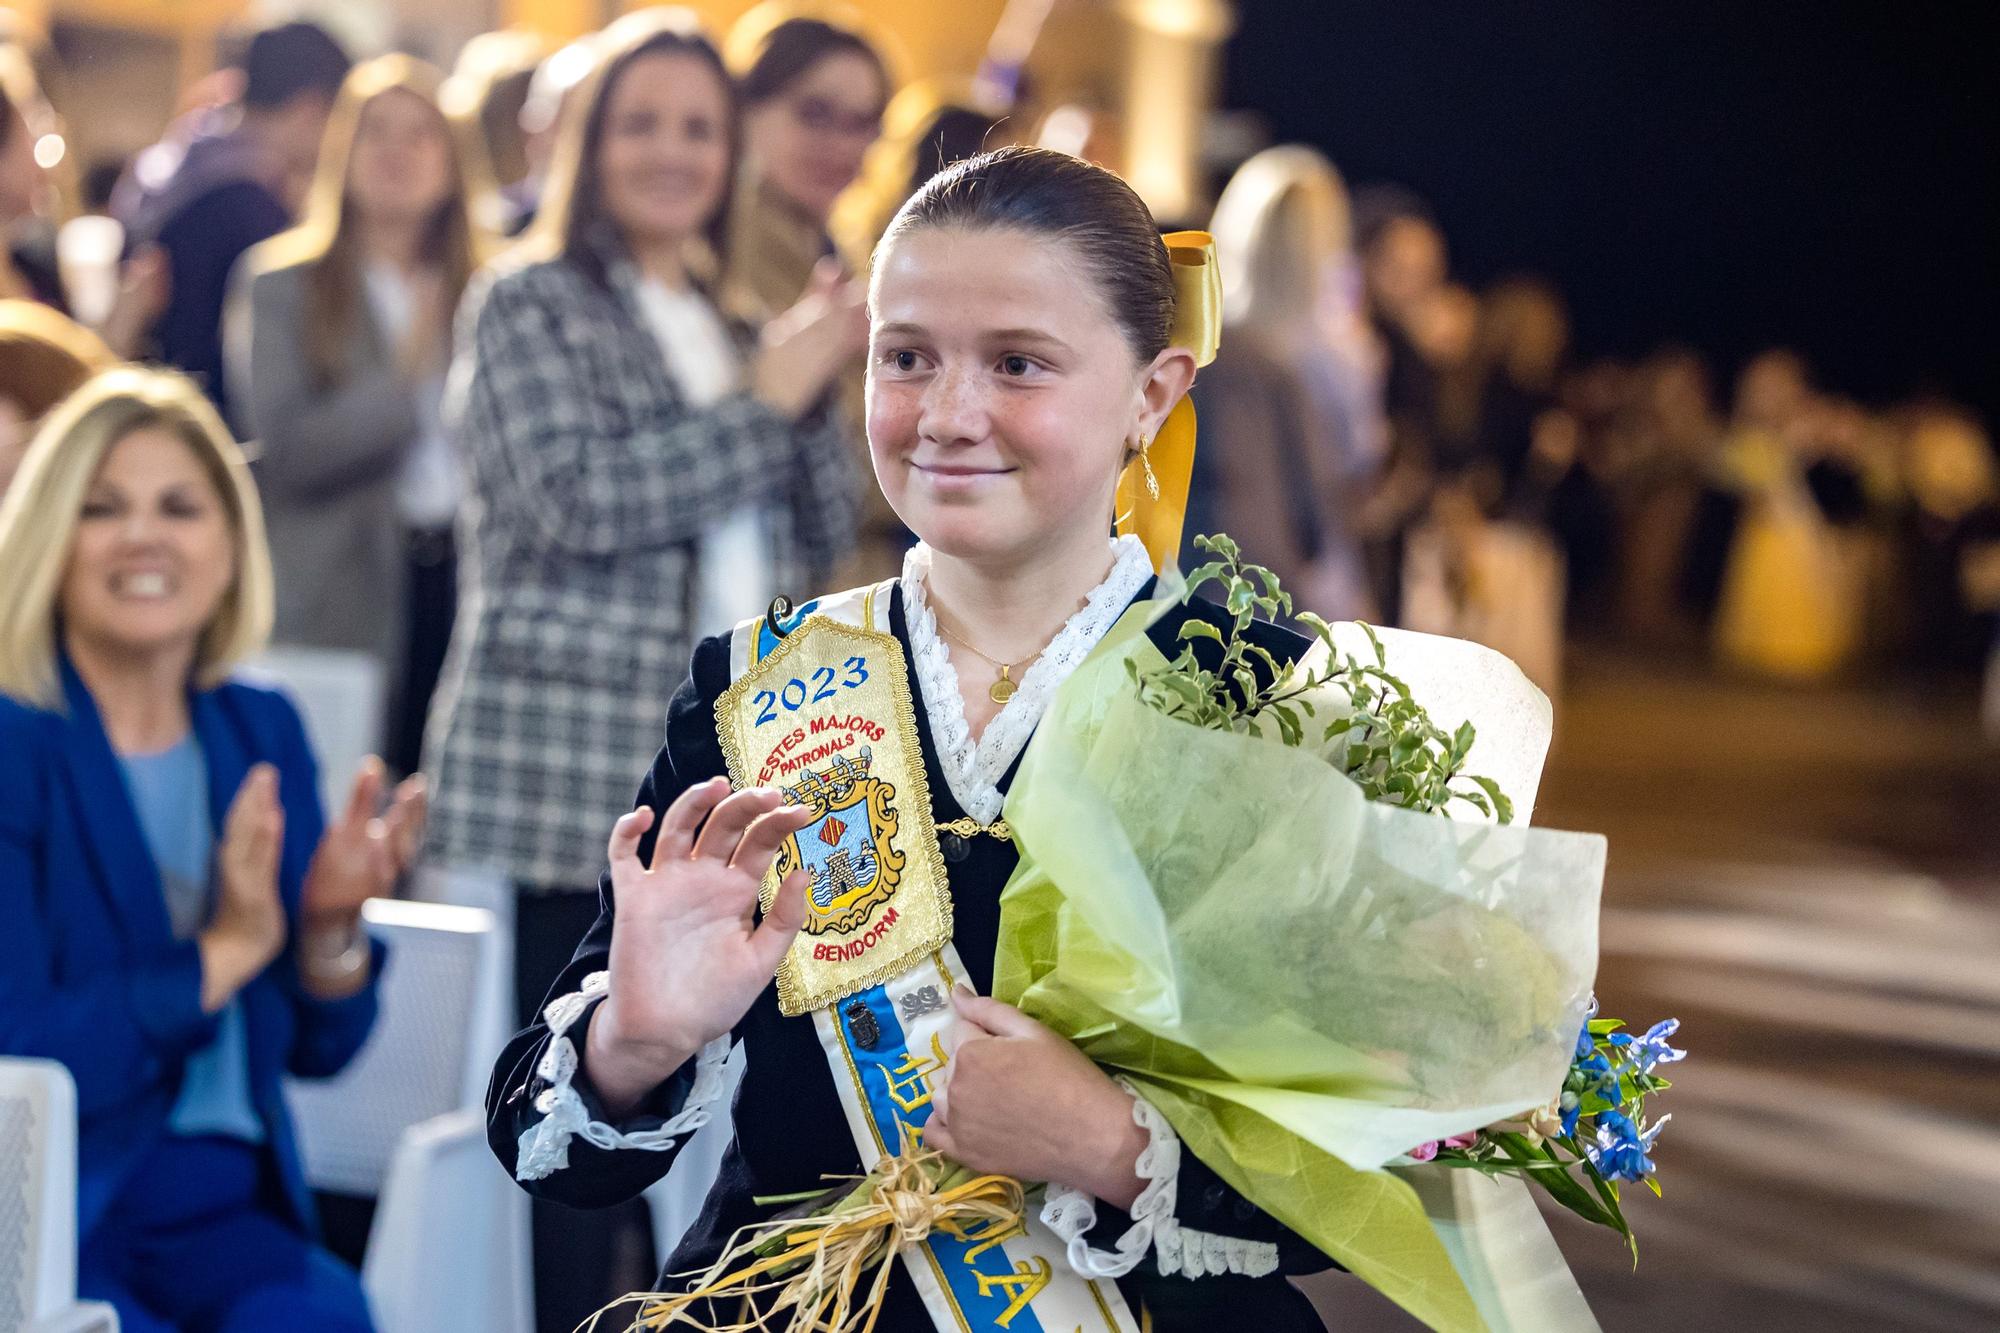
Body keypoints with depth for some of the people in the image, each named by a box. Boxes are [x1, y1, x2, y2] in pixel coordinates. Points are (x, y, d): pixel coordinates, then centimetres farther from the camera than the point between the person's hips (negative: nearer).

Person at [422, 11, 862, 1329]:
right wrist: (767, 400, -9)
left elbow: (823, 540, 15)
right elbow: (578, 499, -14)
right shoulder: (532, 304, 2)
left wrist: (821, 383, 0)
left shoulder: (735, 325, 20)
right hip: (561, 771, -6)